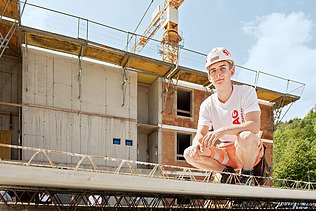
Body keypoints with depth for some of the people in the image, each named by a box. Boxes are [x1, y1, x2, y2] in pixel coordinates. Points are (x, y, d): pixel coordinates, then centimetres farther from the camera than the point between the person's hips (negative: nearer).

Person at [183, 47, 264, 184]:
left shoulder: (246, 92, -11)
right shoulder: (207, 105, 0)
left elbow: (254, 125, -25)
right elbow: (201, 134, -7)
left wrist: (223, 130, -40)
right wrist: (197, 143, -32)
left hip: (251, 151, -3)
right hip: (225, 154, 4)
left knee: (246, 136, -37)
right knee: (189, 153, -17)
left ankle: (247, 173, -9)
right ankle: (227, 172, 2)